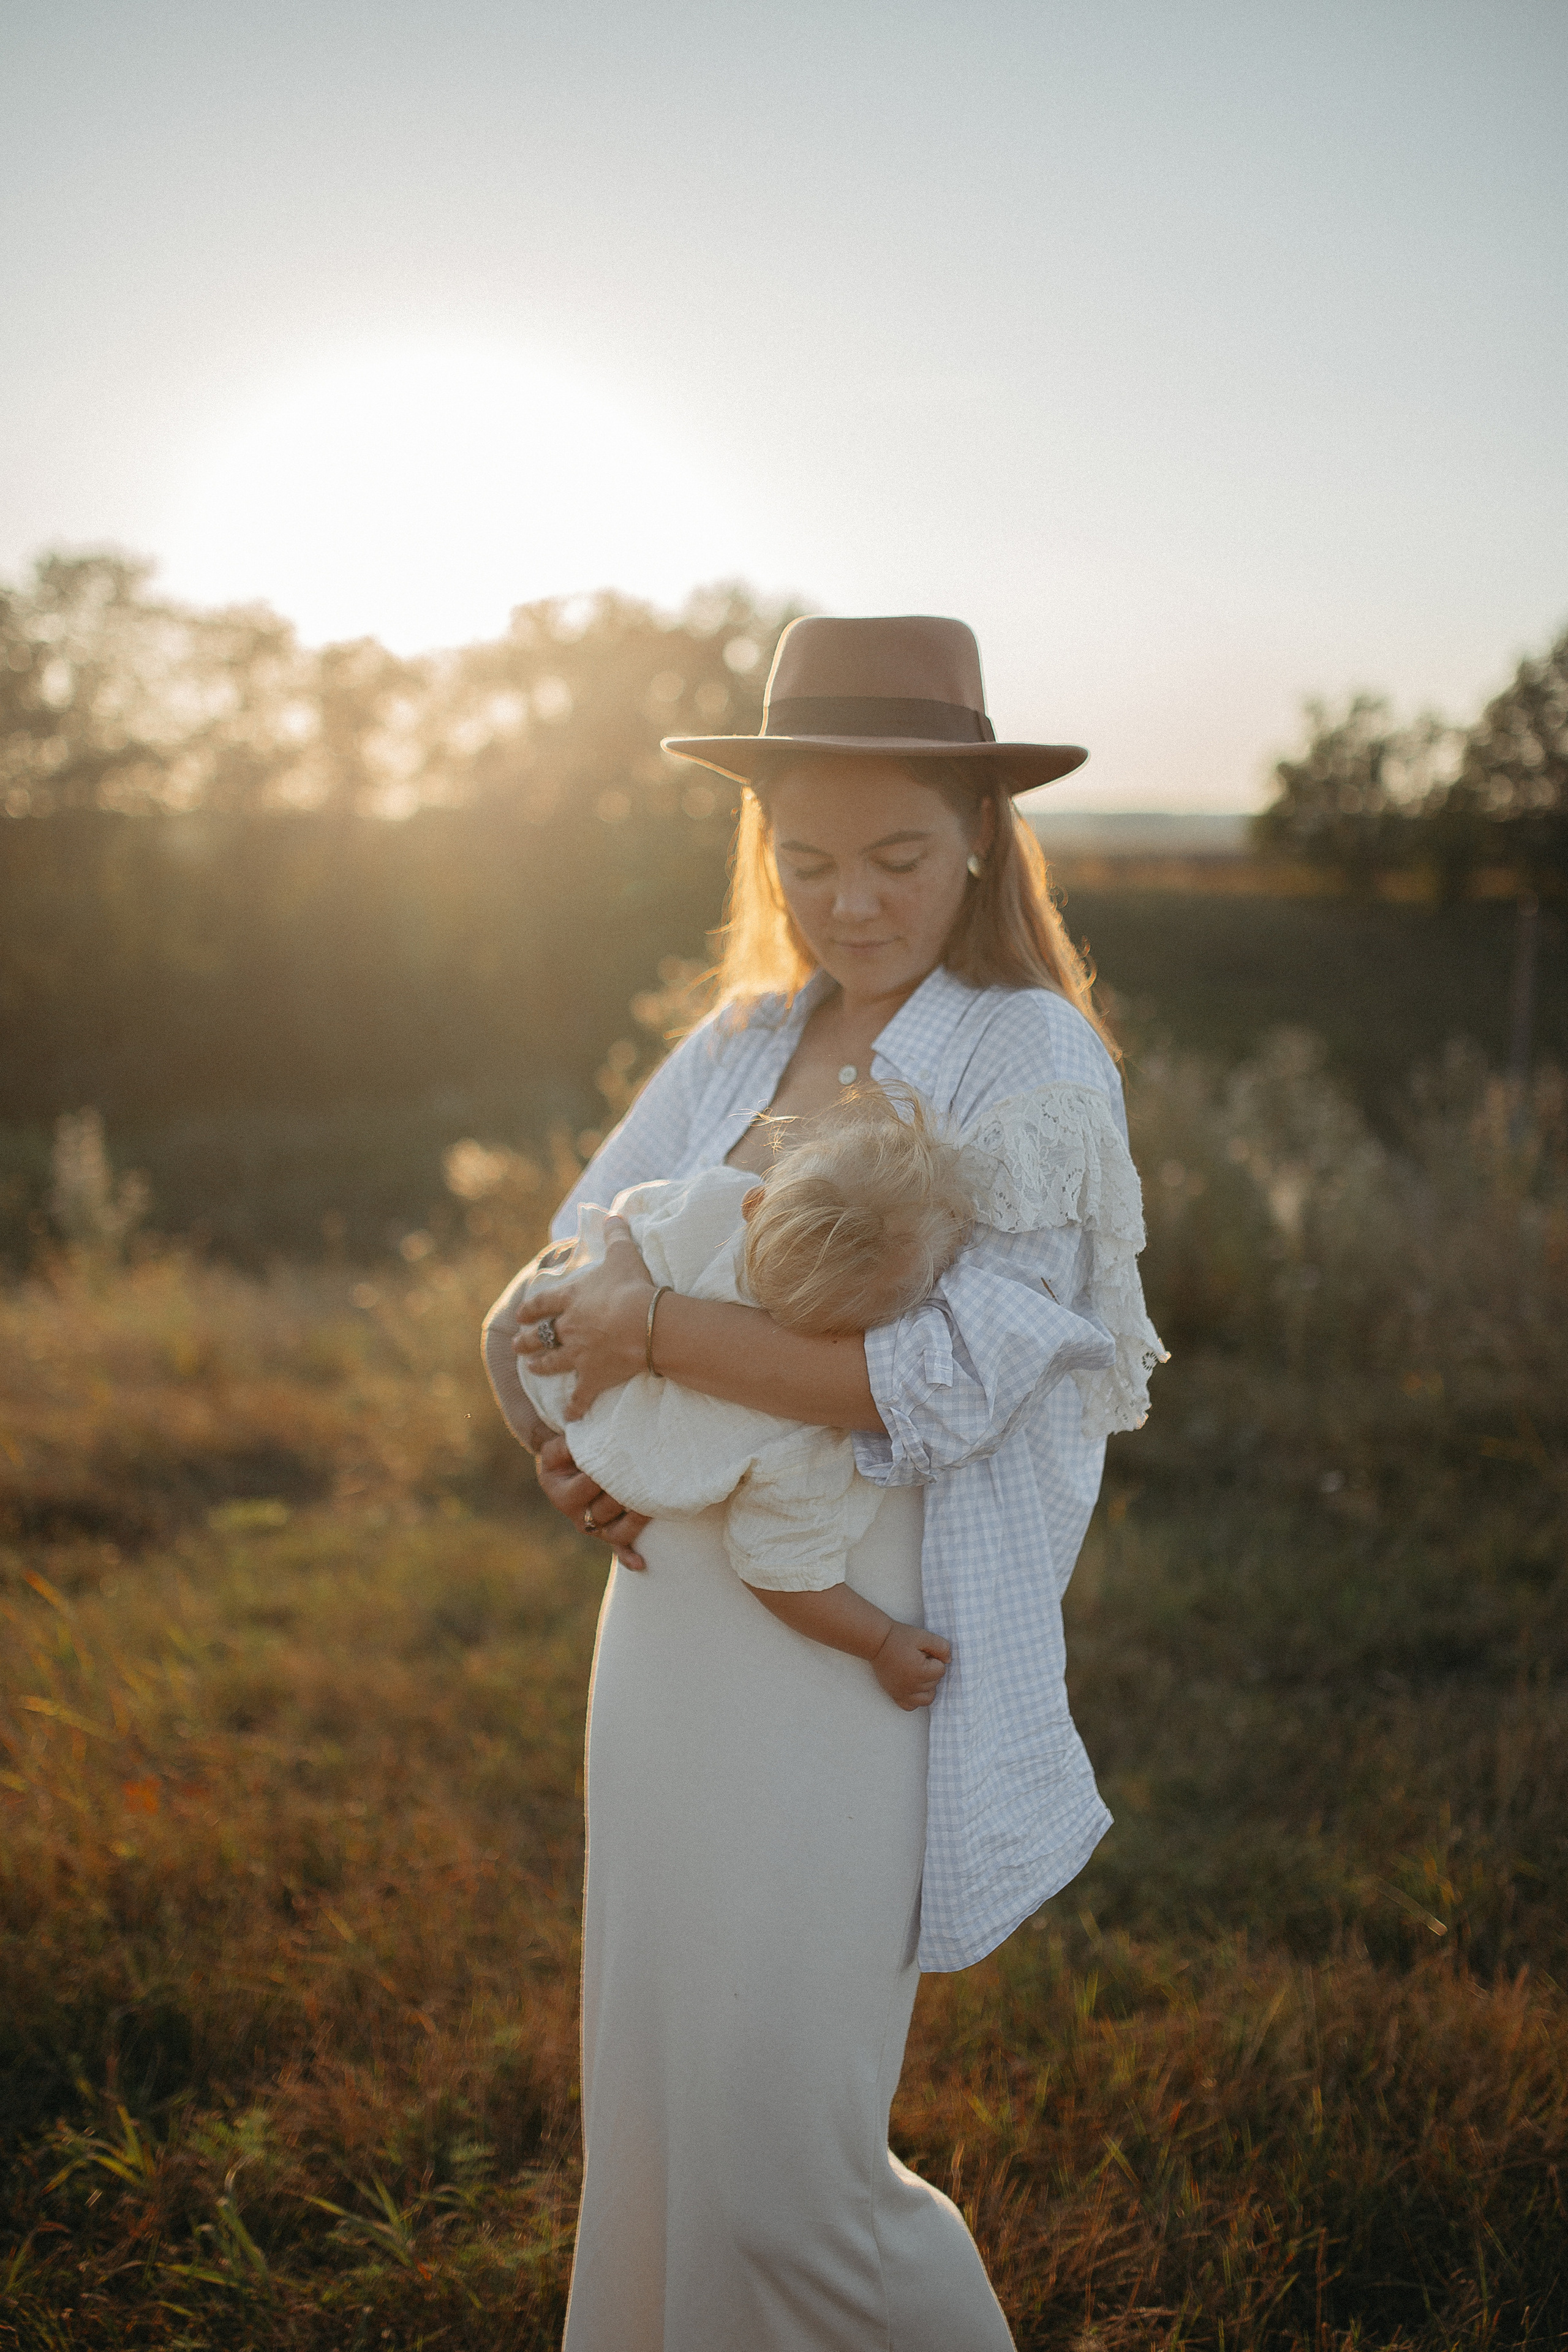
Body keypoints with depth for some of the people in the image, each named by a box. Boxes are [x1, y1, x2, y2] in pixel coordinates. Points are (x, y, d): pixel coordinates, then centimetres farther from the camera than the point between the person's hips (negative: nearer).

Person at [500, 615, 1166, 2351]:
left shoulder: (1037, 1066, -9)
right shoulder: (737, 1047, 9)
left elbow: (948, 1380, -20)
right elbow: (576, 1264, 17)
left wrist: (660, 1333, -17)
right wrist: (577, 1436, -3)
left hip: (850, 1650, -6)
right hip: (677, 1615, 7)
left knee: (774, 2158, -4)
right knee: (652, 2094, 16)